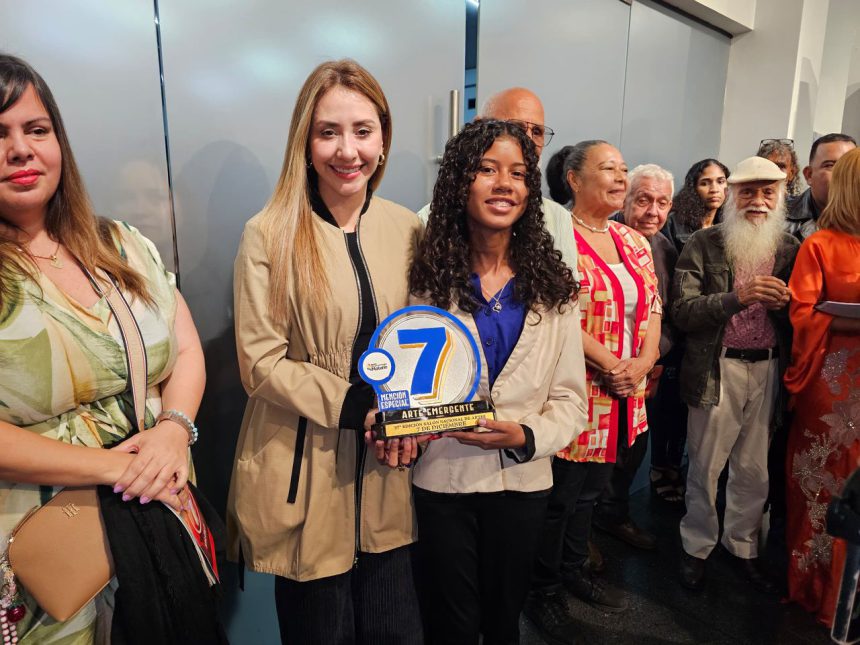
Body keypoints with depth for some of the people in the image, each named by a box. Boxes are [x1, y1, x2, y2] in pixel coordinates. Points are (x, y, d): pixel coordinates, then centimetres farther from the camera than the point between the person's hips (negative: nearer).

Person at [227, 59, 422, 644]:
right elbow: (261, 363, -11)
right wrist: (356, 405, -19)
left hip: (386, 467, 4)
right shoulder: (269, 236, -11)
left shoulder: (406, 229, 1)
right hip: (304, 470, -3)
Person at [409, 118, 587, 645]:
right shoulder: (429, 277, -6)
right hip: (443, 481, -1)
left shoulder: (552, 286, -2)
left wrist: (528, 438, -19)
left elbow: (570, 398, -2)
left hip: (524, 481, 2)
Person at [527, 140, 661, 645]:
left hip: (625, 394, 7)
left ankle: (575, 569, 41)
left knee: (592, 487, 20)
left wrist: (644, 360, -6)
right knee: (559, 494, 7)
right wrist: (609, 363, -18)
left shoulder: (634, 242, 12)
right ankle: (544, 591, 28)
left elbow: (652, 306, 10)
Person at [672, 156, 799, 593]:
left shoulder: (790, 249, 7)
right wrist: (737, 297, -25)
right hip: (716, 370, -3)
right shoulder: (703, 245, -3)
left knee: (754, 471, 13)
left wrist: (785, 304, -14)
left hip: (767, 370, 3)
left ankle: (742, 546, 33)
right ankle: (696, 547, 27)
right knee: (705, 468, 8)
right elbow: (682, 312, -12)